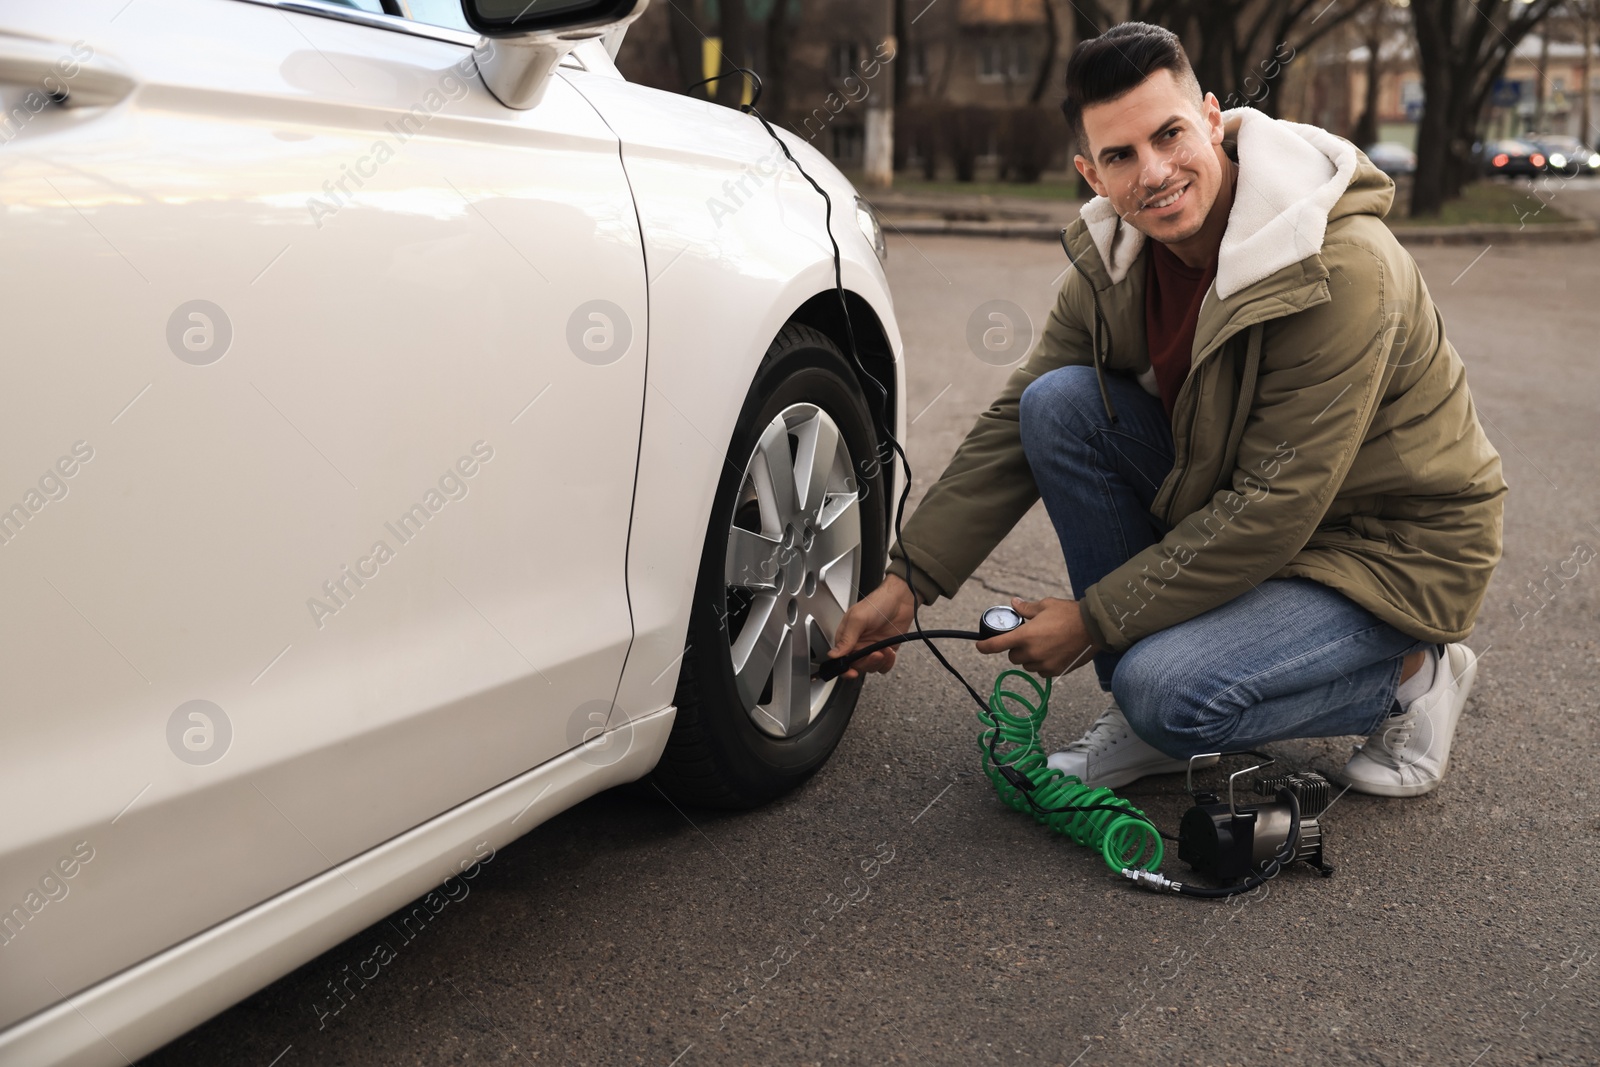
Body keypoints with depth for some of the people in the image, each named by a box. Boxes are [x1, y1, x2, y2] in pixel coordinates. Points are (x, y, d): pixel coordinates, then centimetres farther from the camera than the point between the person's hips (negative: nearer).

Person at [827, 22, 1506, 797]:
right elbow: (1015, 424, -3)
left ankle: (1409, 676, 2)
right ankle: (1142, 715, -3)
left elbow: (1275, 508, -28)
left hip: (1387, 552, -7)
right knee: (1057, 403, -15)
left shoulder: (1341, 269, -29)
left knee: (1167, 694, -29)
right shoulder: (1111, 256, -8)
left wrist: (1095, 618, -23)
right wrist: (907, 580, -10)